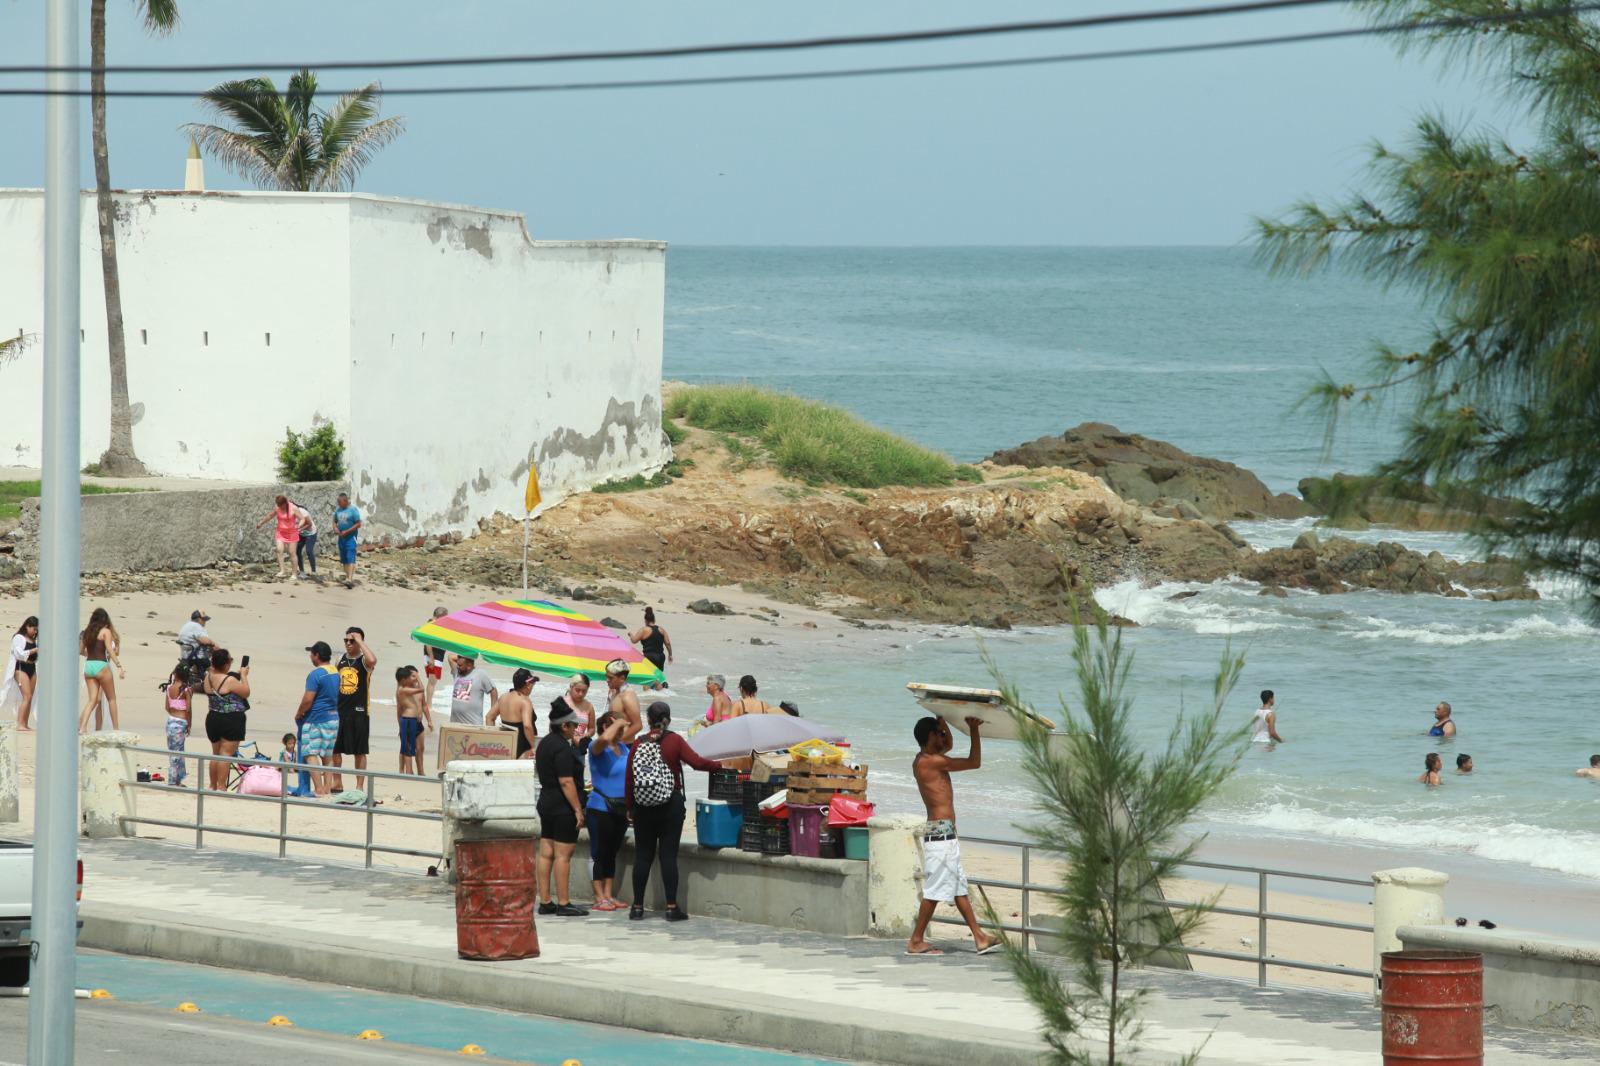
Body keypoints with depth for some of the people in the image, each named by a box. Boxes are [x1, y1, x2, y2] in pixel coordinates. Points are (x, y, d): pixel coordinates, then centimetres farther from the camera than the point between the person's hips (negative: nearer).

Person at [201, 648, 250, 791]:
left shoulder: (209, 677, 3)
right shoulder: (230, 680, -19)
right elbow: (246, 693, -9)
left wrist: (237, 674, 19)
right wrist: (244, 675, 2)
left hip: (213, 719, 7)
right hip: (231, 720, -7)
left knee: (216, 753, 18)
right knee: (226, 753, -6)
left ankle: (213, 786, 25)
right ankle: (221, 787, -9)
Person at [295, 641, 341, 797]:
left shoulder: (316, 674, -15)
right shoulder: (336, 673, 11)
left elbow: (308, 700, -19)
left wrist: (299, 714, -1)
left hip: (316, 719, -8)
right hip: (333, 718, 8)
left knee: (310, 754, -7)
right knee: (327, 756, 14)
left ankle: (318, 790, -15)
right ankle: (327, 787, 13)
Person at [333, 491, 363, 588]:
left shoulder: (353, 510, -10)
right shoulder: (338, 510, 9)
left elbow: (358, 524, -12)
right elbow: (335, 521, 19)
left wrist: (347, 532, -17)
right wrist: (335, 528, -3)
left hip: (351, 536, -7)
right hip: (341, 537, 7)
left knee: (350, 558, -14)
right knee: (344, 559, 10)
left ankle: (350, 579, -23)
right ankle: (348, 577, 19)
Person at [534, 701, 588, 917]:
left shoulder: (544, 743, 12)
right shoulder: (562, 748, -17)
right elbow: (566, 782, -22)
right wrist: (578, 809, -19)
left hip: (546, 802, 10)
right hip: (563, 808, -10)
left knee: (546, 854, 9)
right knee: (563, 855, -6)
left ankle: (545, 902, 12)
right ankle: (563, 904, -4)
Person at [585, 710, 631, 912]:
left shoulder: (623, 748, 12)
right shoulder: (596, 747, -10)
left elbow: (631, 774, 21)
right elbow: (605, 738, -35)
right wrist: (617, 723, -17)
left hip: (621, 809, 7)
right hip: (600, 807, -7)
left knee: (612, 853, 12)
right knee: (599, 853, -2)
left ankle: (609, 895, 18)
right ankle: (599, 898, 1)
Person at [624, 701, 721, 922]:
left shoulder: (638, 744, -1)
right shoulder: (674, 741, -5)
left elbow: (628, 779, -1)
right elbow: (697, 762, -17)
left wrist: (630, 808, 9)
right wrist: (720, 766, -4)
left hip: (643, 806, 2)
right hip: (671, 804, -2)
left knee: (643, 855, 8)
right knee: (668, 855, 0)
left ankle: (637, 906, 10)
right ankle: (672, 907, -2)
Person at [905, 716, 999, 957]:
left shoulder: (922, 760, 13)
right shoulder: (932, 762, -15)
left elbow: (949, 745, 31)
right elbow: (974, 763, -13)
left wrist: (942, 719, 22)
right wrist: (974, 730, -6)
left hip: (945, 833, 10)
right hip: (940, 831, -10)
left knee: (959, 888, 11)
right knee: (935, 890, -5)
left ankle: (980, 938, 14)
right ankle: (916, 941, 0)